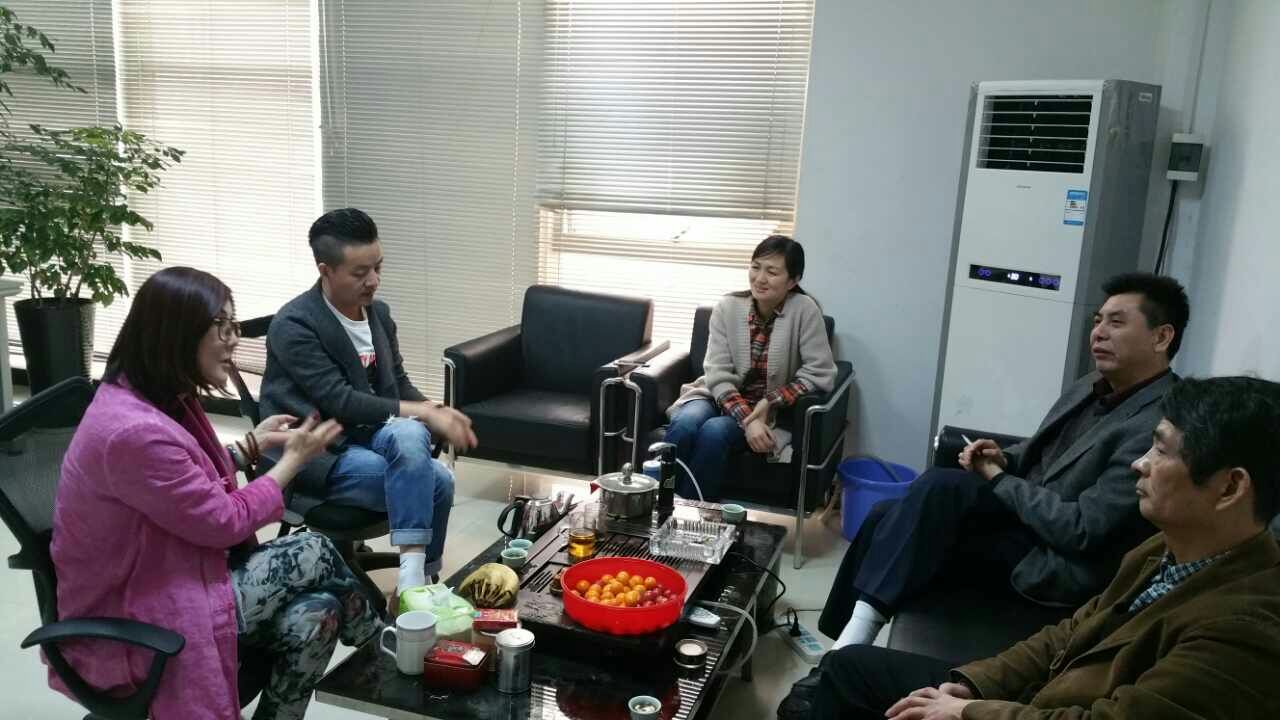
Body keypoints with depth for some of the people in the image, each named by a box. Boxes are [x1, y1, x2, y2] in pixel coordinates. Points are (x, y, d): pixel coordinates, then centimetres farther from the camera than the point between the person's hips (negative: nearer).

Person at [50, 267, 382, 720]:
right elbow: (225, 522, -19)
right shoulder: (135, 430, -30)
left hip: (164, 577, 9)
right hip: (132, 621, -9)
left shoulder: (157, 398, 3)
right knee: (314, 554, -7)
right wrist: (293, 460, -8)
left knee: (314, 614, -9)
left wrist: (252, 443, 12)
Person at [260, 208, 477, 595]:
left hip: (364, 433, 6)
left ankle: (416, 576, -25)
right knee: (436, 480, -25)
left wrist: (435, 415, -10)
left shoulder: (379, 312, 7)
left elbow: (398, 384, 11)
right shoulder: (294, 325, -16)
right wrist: (422, 412, -24)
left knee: (410, 436, -30)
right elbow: (339, 402, -23)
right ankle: (418, 574, -12)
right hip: (315, 452, -6)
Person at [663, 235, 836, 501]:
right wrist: (747, 419, -23)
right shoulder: (727, 307, -5)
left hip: (769, 410, -2)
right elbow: (718, 375, -9)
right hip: (720, 397, 2)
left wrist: (769, 402, -18)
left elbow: (820, 374, -11)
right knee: (685, 424, -30)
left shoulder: (804, 311, -12)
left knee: (714, 431, -31)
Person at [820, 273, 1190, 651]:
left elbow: (1081, 530, -23)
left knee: (941, 485, -27)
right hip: (1022, 517, 9)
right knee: (885, 516, -7)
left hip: (1055, 563, -9)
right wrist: (1003, 459, -2)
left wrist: (999, 481, -11)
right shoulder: (1092, 387, 9)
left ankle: (858, 629, -22)